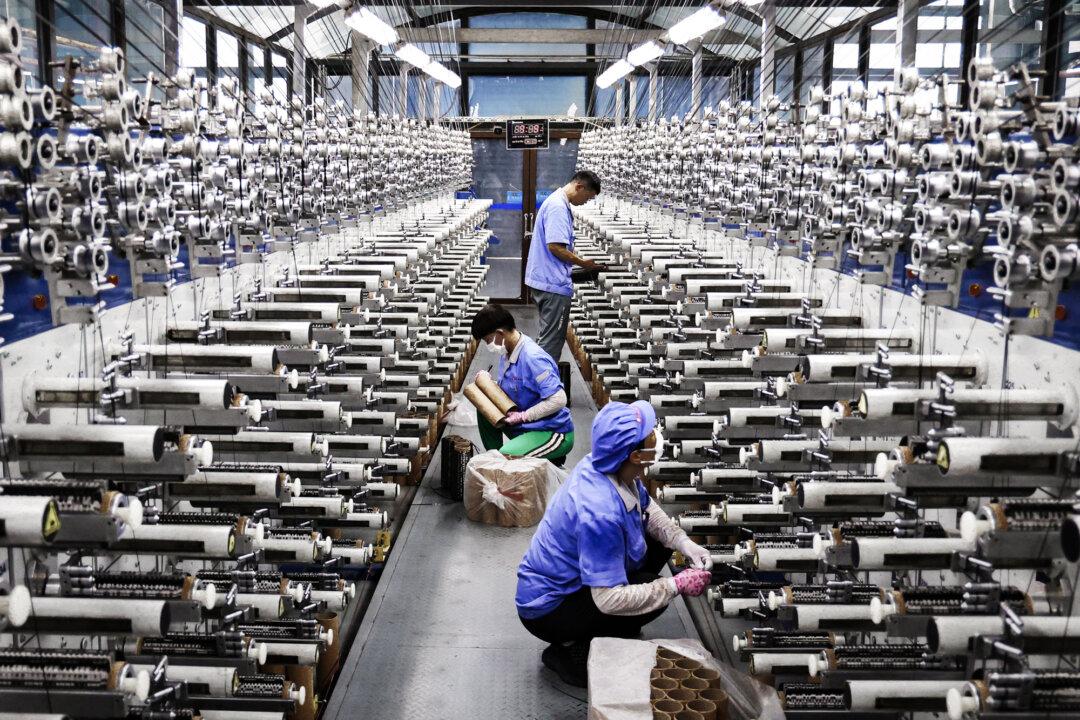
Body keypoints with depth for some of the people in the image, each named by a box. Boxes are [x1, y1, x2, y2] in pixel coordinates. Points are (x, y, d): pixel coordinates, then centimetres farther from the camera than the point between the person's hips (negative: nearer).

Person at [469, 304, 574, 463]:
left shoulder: (533, 359, -25)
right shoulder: (507, 352, 3)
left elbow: (558, 400, -29)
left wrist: (522, 416, -22)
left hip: (554, 433, -9)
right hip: (524, 426, 9)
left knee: (505, 458, -28)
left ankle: (552, 462, -3)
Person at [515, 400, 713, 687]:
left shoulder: (605, 464, -11)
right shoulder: (600, 512, -37)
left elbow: (647, 508, 9)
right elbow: (609, 600, -35)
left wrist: (685, 544, -7)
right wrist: (676, 585, -25)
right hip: (547, 612, -9)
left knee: (659, 542, 5)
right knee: (655, 593, -22)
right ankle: (570, 650, -5)